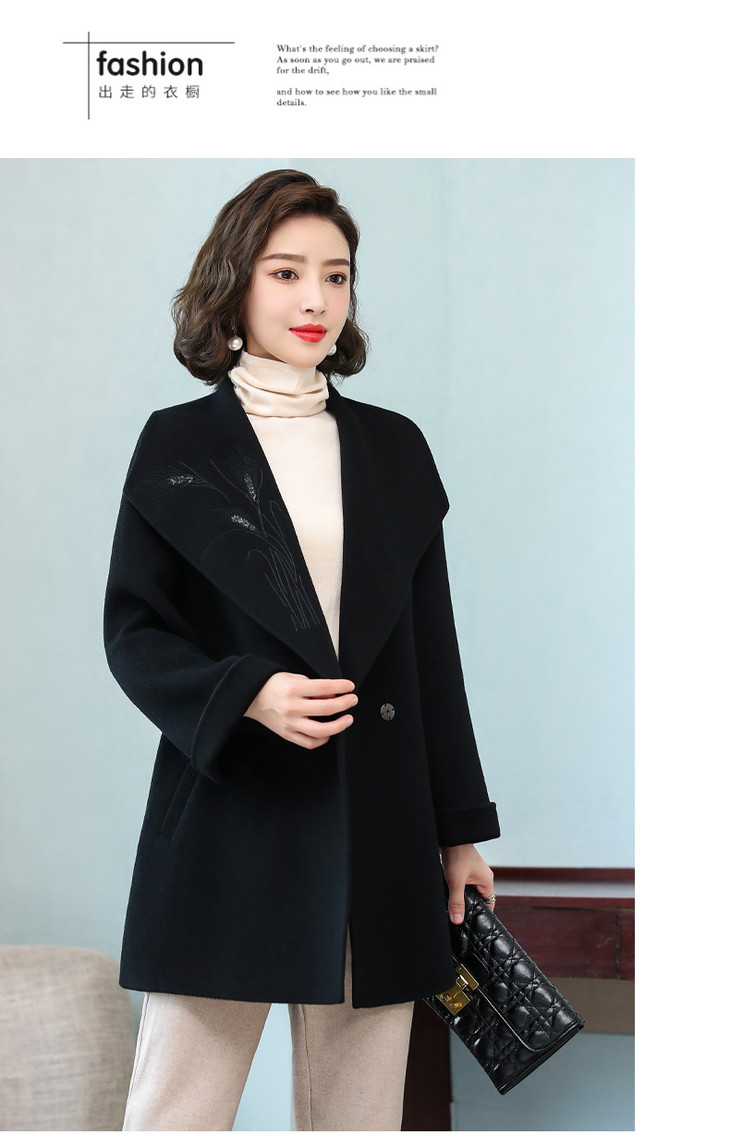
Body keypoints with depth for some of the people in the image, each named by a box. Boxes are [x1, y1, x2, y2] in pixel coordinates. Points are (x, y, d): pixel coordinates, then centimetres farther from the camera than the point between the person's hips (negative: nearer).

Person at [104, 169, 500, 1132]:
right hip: (230, 811, -3)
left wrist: (461, 830, 11)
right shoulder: (180, 446, 4)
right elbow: (133, 632, 1)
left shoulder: (394, 447, 13)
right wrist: (247, 693, -17)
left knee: (360, 1113, 6)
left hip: (379, 828, 3)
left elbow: (433, 651, 13)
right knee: (180, 1102, -2)